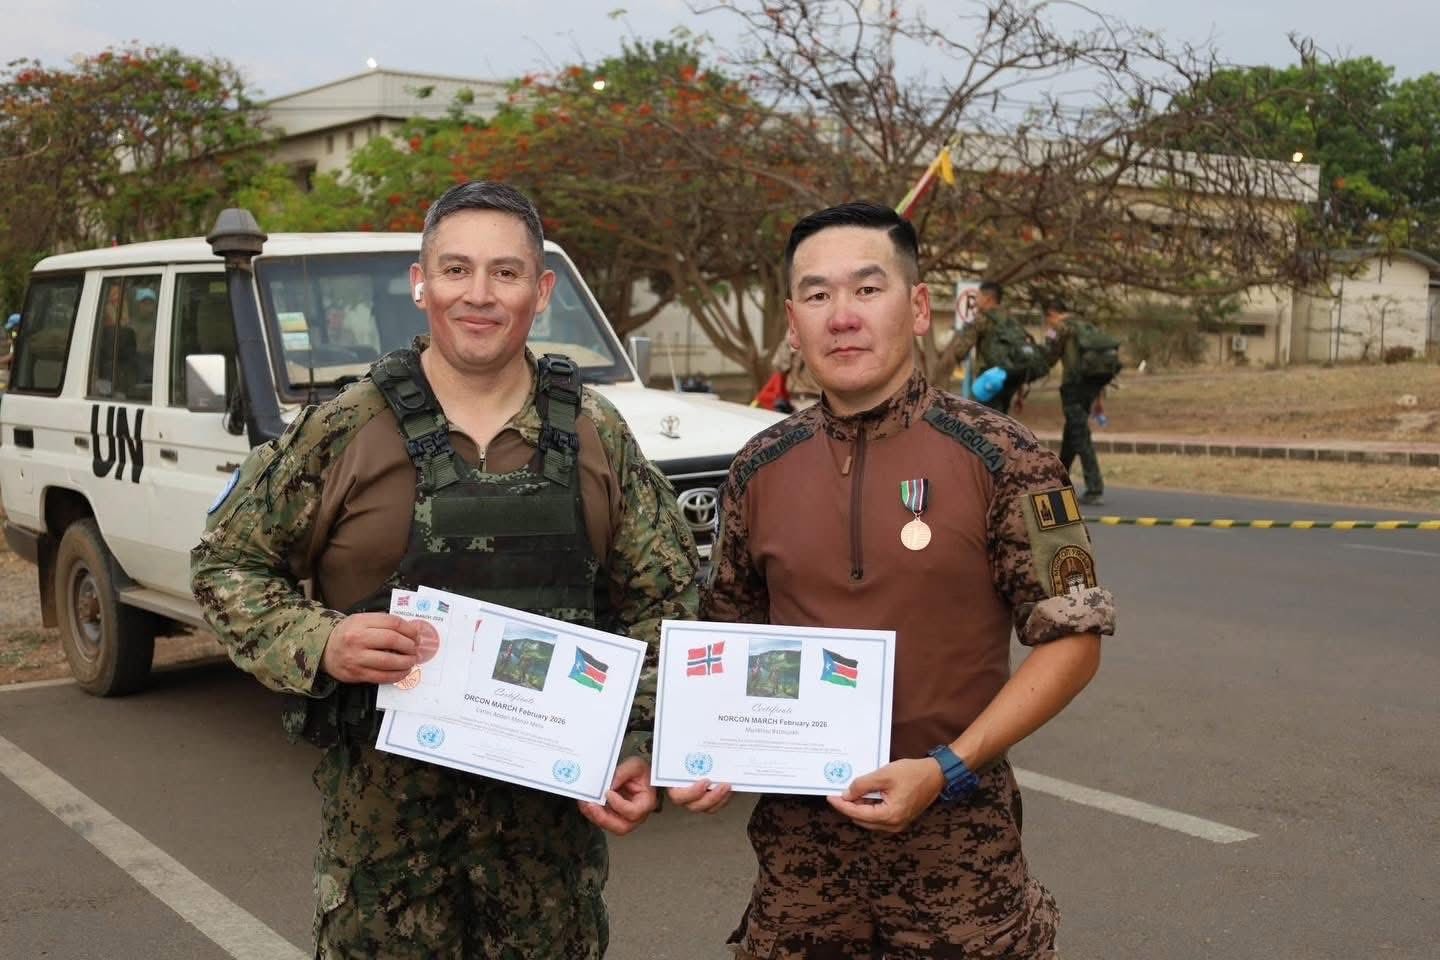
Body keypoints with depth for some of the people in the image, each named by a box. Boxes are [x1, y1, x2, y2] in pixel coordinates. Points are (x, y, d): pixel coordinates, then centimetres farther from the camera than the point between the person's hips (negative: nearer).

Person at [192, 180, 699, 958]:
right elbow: (226, 565, 3)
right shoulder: (341, 433, -5)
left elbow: (659, 601, 8)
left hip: (557, 805, 2)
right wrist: (319, 644, -15)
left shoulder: (598, 438, 2)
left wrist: (641, 751, -3)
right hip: (385, 801, -2)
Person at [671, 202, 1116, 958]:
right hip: (798, 837, 3)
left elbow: (1072, 640, -7)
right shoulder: (760, 471, 2)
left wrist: (947, 770, -16)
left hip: (956, 839, -3)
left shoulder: (1001, 459, -10)